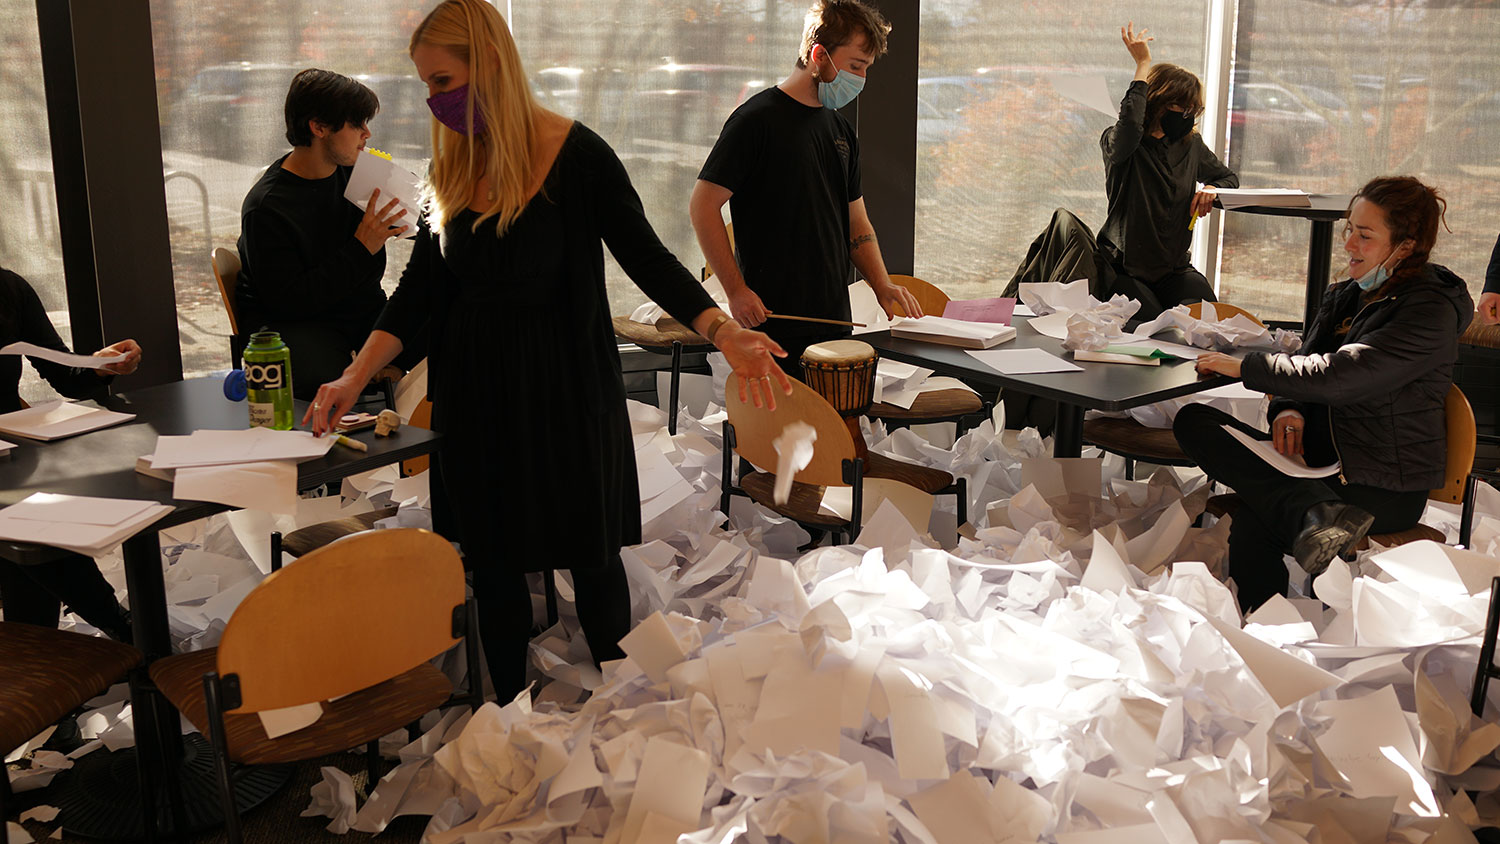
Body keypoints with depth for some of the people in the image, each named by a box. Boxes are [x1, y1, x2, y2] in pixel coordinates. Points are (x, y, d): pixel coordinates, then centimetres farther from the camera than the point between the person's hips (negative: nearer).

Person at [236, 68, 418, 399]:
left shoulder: (353, 171, 4)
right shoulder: (264, 207, -16)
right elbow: (287, 300, -20)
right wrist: (362, 250, -21)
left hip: (359, 310, 6)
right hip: (289, 323, -6)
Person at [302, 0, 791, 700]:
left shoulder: (575, 155, -12)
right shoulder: (451, 167, 3)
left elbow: (646, 258, -11)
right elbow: (420, 289, 5)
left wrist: (725, 334, -25)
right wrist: (354, 377, -4)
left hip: (565, 387, -4)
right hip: (475, 392, 5)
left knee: (590, 558, 9)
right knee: (493, 566, 12)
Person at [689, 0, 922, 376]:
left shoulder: (841, 131, 14)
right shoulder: (757, 120, -8)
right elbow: (703, 205, -10)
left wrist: (882, 285, 4)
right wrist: (736, 290, -16)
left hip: (834, 320, 7)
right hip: (773, 321, -7)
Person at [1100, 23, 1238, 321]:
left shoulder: (1192, 145, 10)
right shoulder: (1117, 143, -7)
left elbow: (1228, 176, 27)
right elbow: (1129, 125, -34)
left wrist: (1211, 189, 1)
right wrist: (1143, 65, -21)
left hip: (1174, 268, 5)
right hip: (1124, 270, -5)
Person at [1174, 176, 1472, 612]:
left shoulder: (1431, 312, -10)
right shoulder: (1346, 295, 15)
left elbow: (1338, 375, -20)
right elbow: (1305, 363, 14)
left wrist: (1244, 366, -12)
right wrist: (1288, 409, -9)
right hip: (1322, 458, 8)